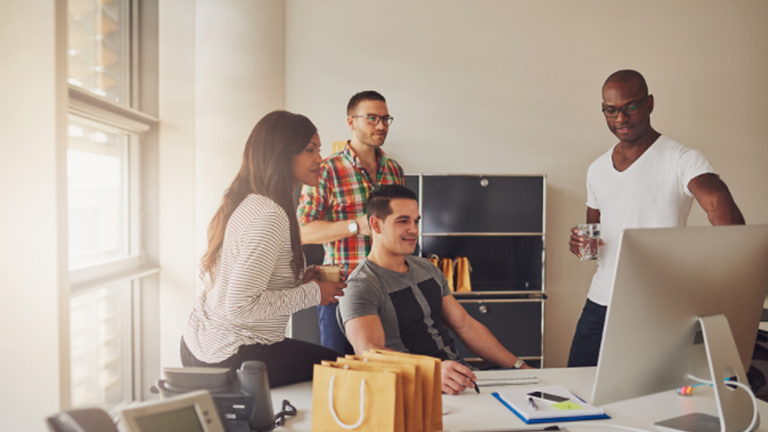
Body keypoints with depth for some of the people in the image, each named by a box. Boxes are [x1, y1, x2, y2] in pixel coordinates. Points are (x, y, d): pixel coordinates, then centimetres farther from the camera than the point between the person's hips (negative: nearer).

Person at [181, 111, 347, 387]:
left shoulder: (247, 203, 6)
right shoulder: (270, 217, -24)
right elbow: (240, 306, -29)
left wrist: (298, 279, 5)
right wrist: (312, 293, -17)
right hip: (229, 359, -10)